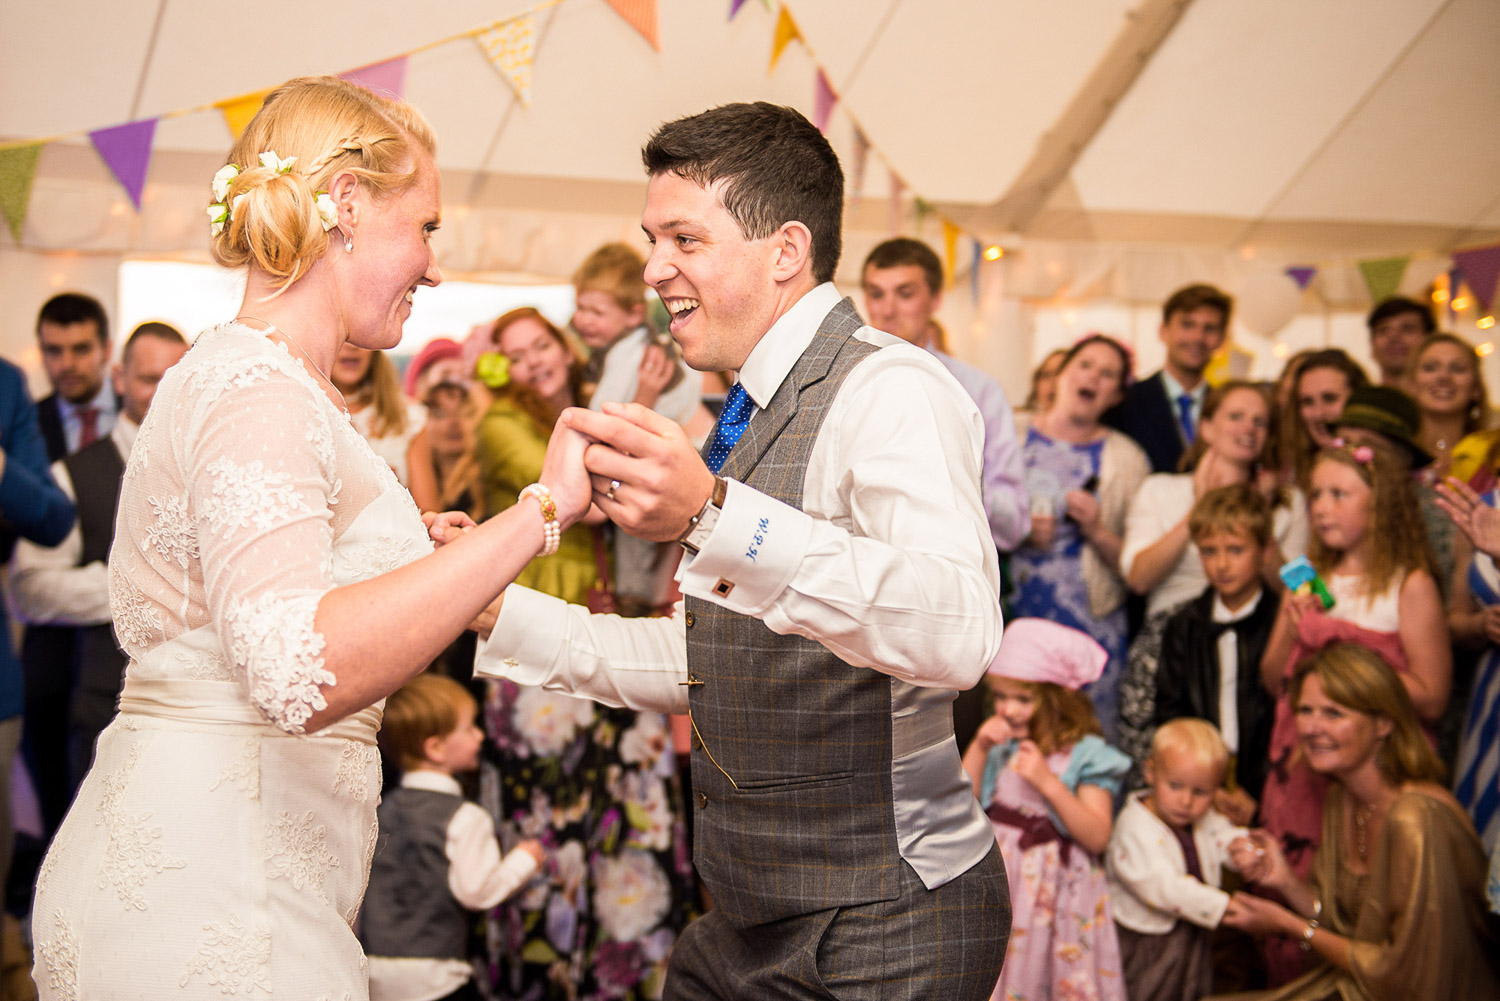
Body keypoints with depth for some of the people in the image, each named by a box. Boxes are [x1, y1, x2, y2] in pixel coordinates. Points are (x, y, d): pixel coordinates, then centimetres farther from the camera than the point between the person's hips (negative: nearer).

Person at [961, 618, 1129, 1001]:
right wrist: (978, 748, -7)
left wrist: (1048, 783, -25)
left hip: (1055, 891, -4)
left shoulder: (1086, 754, -10)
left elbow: (1097, 837, -17)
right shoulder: (1000, 747, 6)